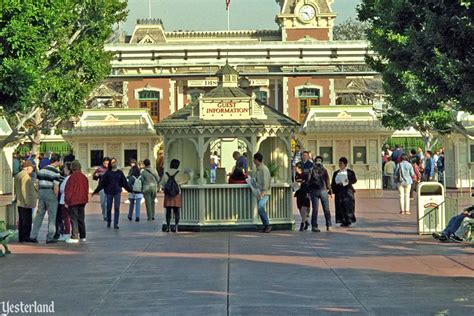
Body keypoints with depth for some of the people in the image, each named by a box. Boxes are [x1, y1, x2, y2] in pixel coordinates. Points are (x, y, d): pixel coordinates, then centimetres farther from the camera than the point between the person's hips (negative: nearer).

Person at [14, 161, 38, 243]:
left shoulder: (18, 175, 17)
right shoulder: (25, 176, -15)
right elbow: (24, 190, -22)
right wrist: (27, 201, -20)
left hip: (20, 203, 10)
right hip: (26, 203, -10)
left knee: (21, 221, 12)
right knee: (27, 221, -6)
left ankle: (21, 238, 16)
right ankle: (26, 237, -6)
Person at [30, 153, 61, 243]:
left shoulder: (42, 170, 9)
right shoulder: (56, 172, -12)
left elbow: (38, 183, 11)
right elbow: (56, 187, -17)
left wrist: (41, 192, 18)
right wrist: (56, 197, -5)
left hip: (41, 192, 6)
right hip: (51, 193, -6)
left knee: (39, 215, 12)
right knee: (52, 216, 3)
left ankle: (33, 236, 10)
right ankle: (50, 238, 4)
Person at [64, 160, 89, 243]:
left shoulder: (72, 177, -15)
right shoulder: (84, 177, 7)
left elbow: (68, 190, -13)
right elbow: (86, 189, 15)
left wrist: (66, 201, -7)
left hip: (73, 201, -7)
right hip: (82, 201, 7)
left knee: (74, 219, -5)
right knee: (81, 218, 15)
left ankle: (74, 237, -9)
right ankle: (82, 236, 19)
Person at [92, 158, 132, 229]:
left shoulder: (120, 173, 6)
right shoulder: (108, 173, 0)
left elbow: (125, 183, 10)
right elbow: (102, 183, 1)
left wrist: (130, 190, 8)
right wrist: (96, 191, -2)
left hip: (117, 192, 1)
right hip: (109, 192, 0)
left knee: (117, 208, -7)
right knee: (109, 208, 7)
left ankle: (116, 224, -5)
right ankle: (108, 222, 25)